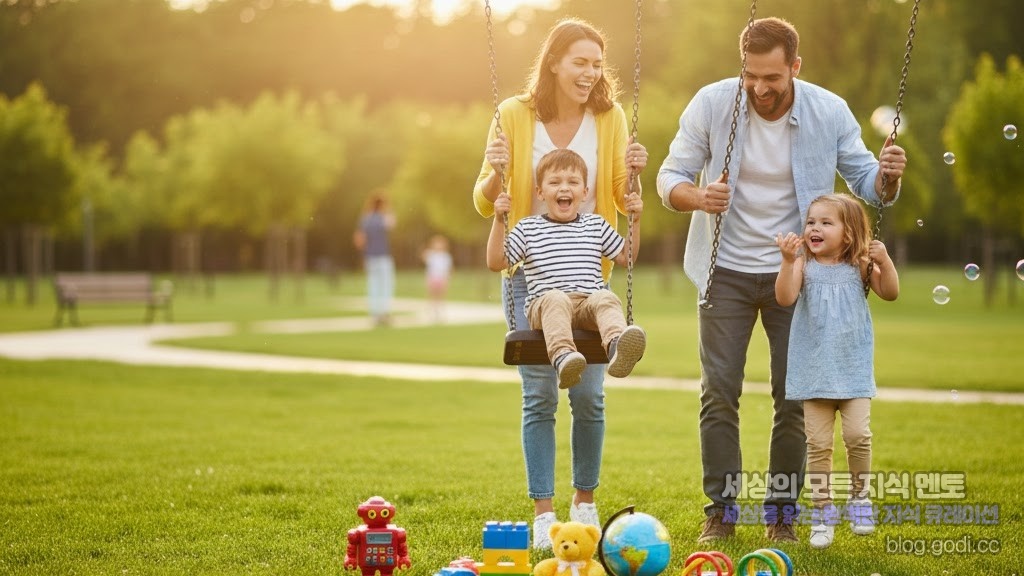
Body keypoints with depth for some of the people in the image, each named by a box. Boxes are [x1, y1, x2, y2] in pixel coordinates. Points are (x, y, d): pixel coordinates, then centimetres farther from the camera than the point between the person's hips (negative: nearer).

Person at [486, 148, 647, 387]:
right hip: (544, 304, -2)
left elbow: (625, 257, 30)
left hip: (588, 304, 2)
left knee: (606, 297, -33)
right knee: (556, 298, -37)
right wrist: (499, 221, 1)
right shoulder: (528, 229, 15)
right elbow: (496, 263, 10)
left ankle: (617, 347, -63)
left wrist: (635, 221, 20)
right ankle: (562, 355, -61)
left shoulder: (596, 226, 23)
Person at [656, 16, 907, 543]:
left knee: (795, 396, 2)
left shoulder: (829, 112, -10)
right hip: (726, 270, 0)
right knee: (719, 391, -4)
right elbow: (671, 178, -7)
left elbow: (865, 181, 0)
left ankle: (782, 511, 15)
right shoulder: (711, 104, -12)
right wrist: (698, 197, -30)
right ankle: (721, 511, 5)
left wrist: (887, 176, -24)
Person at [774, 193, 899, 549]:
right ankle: (822, 512, 12)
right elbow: (785, 297, -16)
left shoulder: (859, 267, 3)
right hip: (814, 370, 0)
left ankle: (859, 497, 14)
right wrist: (788, 262, -30)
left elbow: (890, 293, 0)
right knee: (818, 444, 2)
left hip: (853, 369, 0)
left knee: (858, 435, -10)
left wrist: (884, 261, -15)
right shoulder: (804, 265, -1)